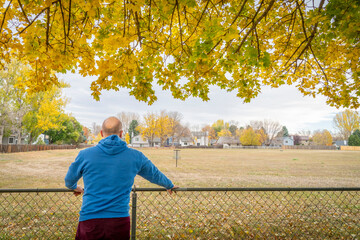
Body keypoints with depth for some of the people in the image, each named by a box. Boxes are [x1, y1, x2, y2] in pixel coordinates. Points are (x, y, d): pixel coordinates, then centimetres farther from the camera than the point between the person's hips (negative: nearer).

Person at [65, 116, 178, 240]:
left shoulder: (84, 155, -2)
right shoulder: (135, 156, 0)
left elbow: (69, 180, 17)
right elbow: (156, 175, 17)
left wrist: (75, 188, 42)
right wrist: (170, 186, 38)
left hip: (90, 219, 0)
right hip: (120, 219, 1)